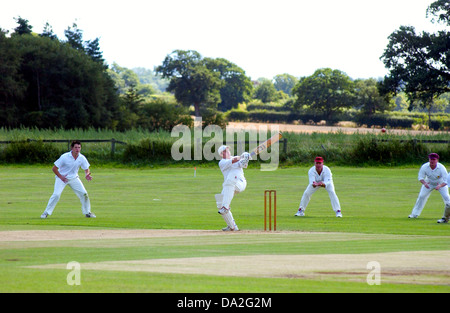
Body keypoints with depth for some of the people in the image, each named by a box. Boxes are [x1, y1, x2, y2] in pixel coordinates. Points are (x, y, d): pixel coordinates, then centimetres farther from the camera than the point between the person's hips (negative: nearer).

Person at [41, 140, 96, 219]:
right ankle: (46, 213, -8)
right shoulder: (65, 157, -23)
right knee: (56, 194, -20)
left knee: (84, 194, -4)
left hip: (74, 178, 4)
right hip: (61, 177, -4)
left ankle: (87, 212, 15)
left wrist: (87, 175, -22)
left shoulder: (82, 158, -12)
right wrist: (61, 177, -23)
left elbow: (86, 169, 1)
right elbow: (54, 168, -16)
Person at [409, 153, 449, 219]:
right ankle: (415, 214, 7)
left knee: (446, 196, -17)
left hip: (441, 183, -2)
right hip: (429, 183, 2)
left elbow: (446, 181, -34)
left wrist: (440, 186, -54)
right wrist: (424, 183, -43)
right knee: (421, 196, -5)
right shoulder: (424, 167, -26)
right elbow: (420, 177, -21)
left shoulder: (441, 168, -32)